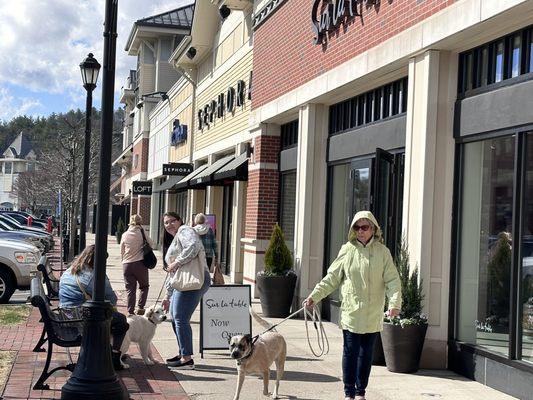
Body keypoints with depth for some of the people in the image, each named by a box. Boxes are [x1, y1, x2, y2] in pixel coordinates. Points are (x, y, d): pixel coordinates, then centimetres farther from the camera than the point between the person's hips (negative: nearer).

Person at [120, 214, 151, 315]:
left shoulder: (124, 235, 1)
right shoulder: (142, 233, -7)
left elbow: (122, 251, 10)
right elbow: (150, 244, 7)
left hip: (127, 265, 2)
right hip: (140, 263, -2)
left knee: (130, 290, 7)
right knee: (144, 286, 16)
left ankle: (130, 312, 5)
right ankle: (140, 308, 4)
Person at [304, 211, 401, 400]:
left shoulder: (382, 252, 1)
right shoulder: (347, 250, 1)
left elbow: (393, 281, -2)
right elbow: (331, 278, 5)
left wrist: (395, 302, -17)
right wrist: (314, 296, -2)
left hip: (373, 315, 1)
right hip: (351, 312, -1)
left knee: (366, 354, 10)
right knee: (350, 352, 1)